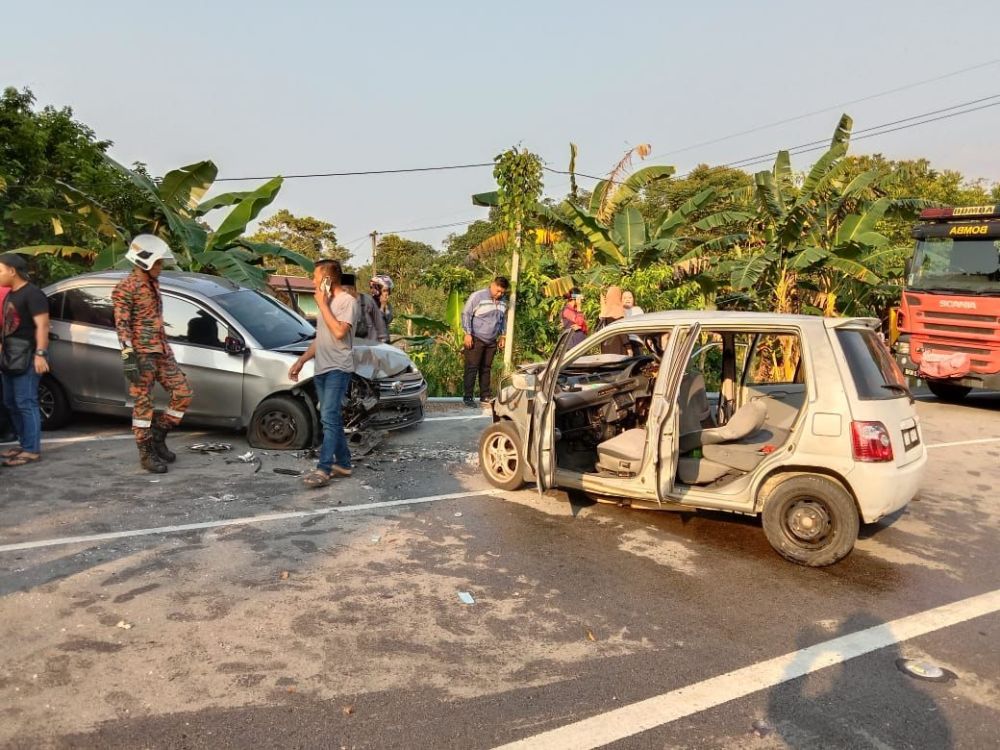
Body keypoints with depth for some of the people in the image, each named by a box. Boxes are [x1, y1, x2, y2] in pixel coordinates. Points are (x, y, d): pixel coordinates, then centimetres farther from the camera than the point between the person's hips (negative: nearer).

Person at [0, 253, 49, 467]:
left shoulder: (32, 293, -11)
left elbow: (42, 325, -18)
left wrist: (40, 353, -24)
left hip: (27, 354, -10)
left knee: (25, 402, -9)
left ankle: (32, 450, -6)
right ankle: (24, 444, 21)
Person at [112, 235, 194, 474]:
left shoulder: (152, 284, 17)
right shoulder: (126, 287, -9)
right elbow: (122, 325, -15)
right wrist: (128, 357, -22)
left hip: (162, 352, 8)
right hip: (141, 354, -8)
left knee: (183, 393, 3)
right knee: (143, 403, -2)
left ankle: (158, 436, 17)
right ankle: (147, 454, 7)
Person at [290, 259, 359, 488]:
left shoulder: (348, 301, -7)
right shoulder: (327, 303, 19)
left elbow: (339, 332, -20)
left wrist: (323, 305, -12)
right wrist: (301, 361, 20)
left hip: (338, 369, -9)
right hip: (321, 369, 9)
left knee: (329, 418, -15)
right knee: (332, 419, 10)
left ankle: (323, 469, -17)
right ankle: (343, 463, 17)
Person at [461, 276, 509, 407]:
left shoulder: (503, 302, 9)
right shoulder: (477, 296, -11)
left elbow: (503, 320, 21)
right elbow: (466, 314, -11)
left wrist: (502, 336, 14)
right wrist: (468, 334, -15)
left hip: (492, 341, 6)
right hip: (475, 339, -6)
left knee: (486, 368, 12)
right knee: (472, 368, -4)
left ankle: (485, 396, 19)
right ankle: (468, 397, -2)